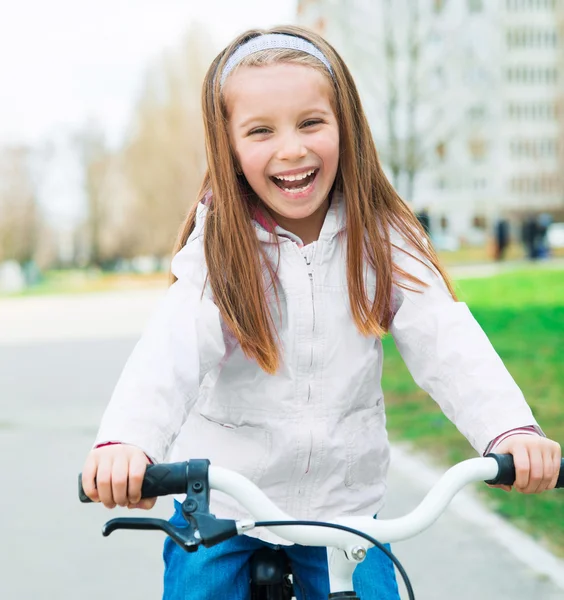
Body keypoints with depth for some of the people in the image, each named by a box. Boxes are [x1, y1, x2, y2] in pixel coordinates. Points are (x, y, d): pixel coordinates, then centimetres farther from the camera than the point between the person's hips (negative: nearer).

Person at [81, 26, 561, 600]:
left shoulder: (382, 241, -7)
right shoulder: (216, 248, -13)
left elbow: (446, 342, -17)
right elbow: (170, 349, -29)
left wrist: (511, 429, -34)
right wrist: (124, 441, -48)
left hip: (344, 501, 2)